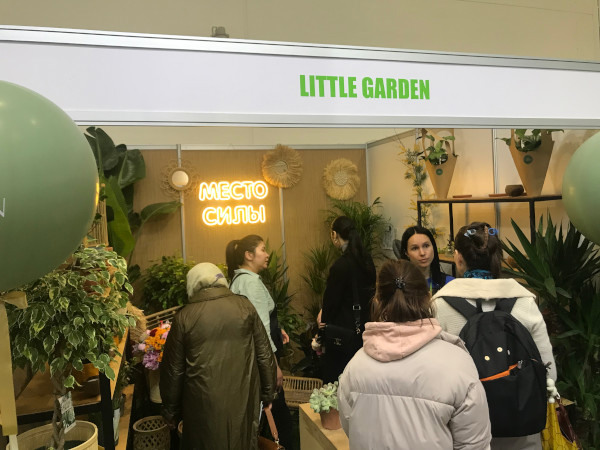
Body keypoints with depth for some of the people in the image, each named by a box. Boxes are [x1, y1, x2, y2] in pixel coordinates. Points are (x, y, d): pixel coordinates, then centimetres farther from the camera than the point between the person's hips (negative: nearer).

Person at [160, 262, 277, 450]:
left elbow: (173, 369, 0)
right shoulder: (245, 307, -3)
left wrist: (170, 409, 12)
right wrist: (268, 392, 12)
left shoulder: (184, 316, -6)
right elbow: (264, 354, 0)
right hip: (242, 400, 1)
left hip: (204, 404, -1)